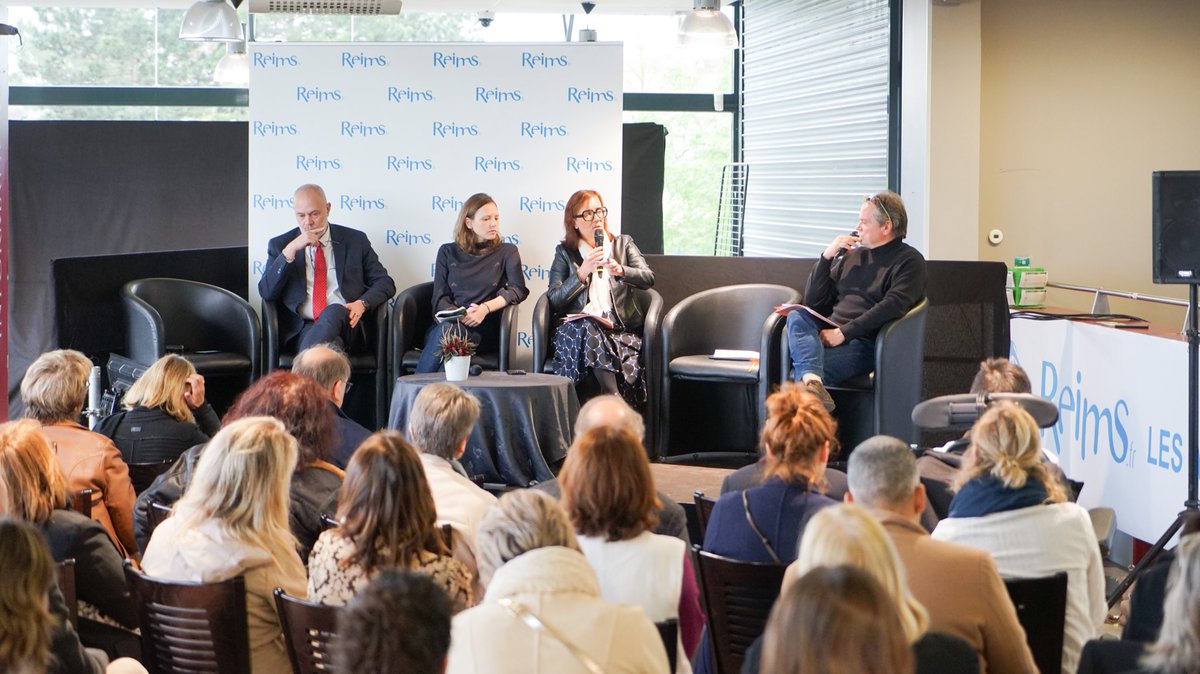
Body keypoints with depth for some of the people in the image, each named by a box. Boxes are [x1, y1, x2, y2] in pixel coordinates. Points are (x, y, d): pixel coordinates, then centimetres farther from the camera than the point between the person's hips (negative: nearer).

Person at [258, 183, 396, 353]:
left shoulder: (355, 240, 15)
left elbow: (385, 283, 15)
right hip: (302, 329, -1)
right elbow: (266, 293, 2)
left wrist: (362, 303, -8)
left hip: (345, 322, 1)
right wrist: (290, 251, -10)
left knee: (335, 311, -38)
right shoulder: (280, 245, 15)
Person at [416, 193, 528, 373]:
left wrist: (485, 308, -14)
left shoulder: (507, 252, 17)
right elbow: (440, 299, 9)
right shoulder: (448, 252, 19)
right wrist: (459, 315, -13)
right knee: (445, 328, -37)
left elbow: (518, 290, 1)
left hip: (484, 330, -1)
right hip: (450, 322, 1)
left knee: (448, 331, -35)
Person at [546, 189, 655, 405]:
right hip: (577, 328, -1)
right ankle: (616, 402, -45)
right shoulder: (565, 252, 17)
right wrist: (582, 272, -7)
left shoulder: (623, 243, 21)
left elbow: (648, 278, 5)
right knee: (589, 330, -38)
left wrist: (621, 270, -14)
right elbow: (554, 299, 4)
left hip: (621, 328, 1)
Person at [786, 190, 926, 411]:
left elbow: (893, 306, -14)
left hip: (863, 343, -6)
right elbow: (813, 300, 21)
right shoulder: (852, 255, 25)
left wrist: (844, 332, -19)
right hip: (829, 334, 6)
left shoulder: (909, 260, 4)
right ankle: (812, 382, -55)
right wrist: (827, 256, 7)